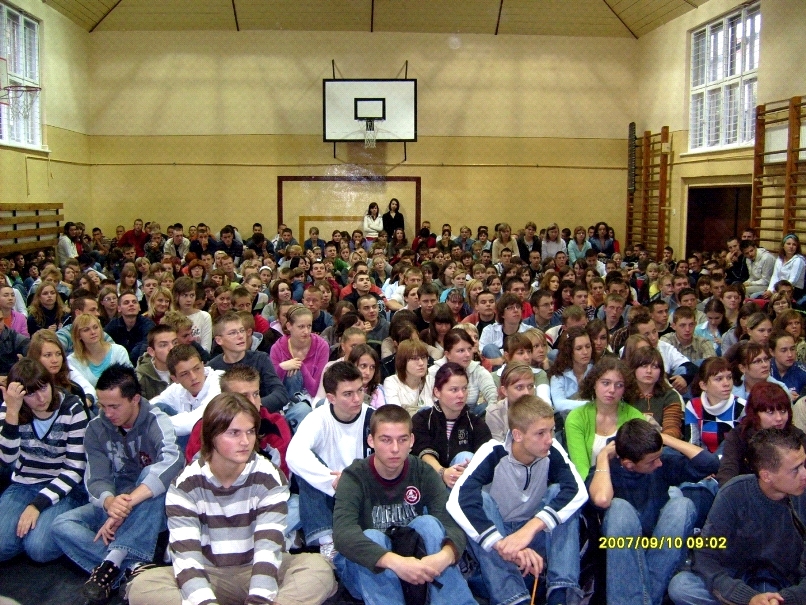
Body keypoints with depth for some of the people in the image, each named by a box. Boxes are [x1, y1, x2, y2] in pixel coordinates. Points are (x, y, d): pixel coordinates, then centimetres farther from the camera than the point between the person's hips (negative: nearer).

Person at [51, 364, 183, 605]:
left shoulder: (156, 422, -16)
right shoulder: (96, 429, -2)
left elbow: (172, 463, -36)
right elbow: (96, 479, -11)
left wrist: (127, 504, -43)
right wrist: (110, 502, -36)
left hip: (153, 510, -4)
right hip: (111, 504, 4)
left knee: (154, 475, -34)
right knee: (62, 525, -20)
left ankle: (113, 563, -37)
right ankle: (135, 567, -33)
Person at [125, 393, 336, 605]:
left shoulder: (270, 479, -11)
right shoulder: (185, 486, -10)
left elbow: (268, 547, -20)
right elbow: (186, 555, -19)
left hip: (259, 571, 0)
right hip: (208, 576, 0)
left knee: (319, 569, -28)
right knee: (142, 586, -27)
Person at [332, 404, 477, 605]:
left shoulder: (423, 473, -8)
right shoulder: (354, 477, -16)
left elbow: (452, 523, -20)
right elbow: (342, 533, -33)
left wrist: (445, 556, -44)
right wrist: (394, 562, -47)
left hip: (416, 564, 2)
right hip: (365, 571, -2)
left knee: (428, 523, -25)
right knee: (372, 537, -32)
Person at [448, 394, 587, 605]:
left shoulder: (552, 451, -13)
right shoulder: (493, 454, -20)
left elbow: (578, 491, -31)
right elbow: (457, 502, -35)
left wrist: (530, 528, -43)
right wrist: (502, 544, -46)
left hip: (536, 538, 2)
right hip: (495, 535, -2)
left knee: (559, 493, -22)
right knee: (480, 500, -30)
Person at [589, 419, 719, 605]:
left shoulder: (664, 459, -8)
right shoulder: (608, 467, -16)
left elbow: (710, 462, -19)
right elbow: (601, 500, -39)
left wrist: (665, 438, -17)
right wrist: (603, 458, -24)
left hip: (661, 541, 3)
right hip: (621, 544, -3)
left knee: (682, 505, -26)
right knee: (619, 507, -33)